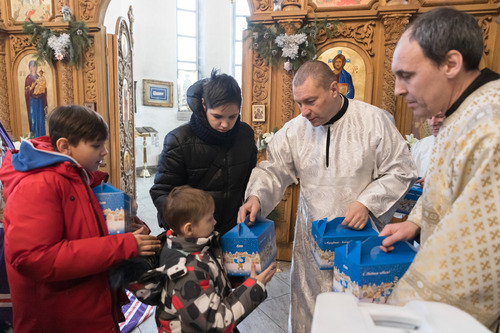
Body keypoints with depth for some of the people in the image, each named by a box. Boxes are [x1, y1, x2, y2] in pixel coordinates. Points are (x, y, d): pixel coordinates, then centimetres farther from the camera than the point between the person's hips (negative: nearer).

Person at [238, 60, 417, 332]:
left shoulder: (375, 121, -9)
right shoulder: (294, 130, -1)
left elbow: (400, 171, -4)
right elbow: (273, 169, 2)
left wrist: (368, 202, -16)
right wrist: (257, 195, -17)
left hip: (360, 238, -2)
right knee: (309, 307, 16)